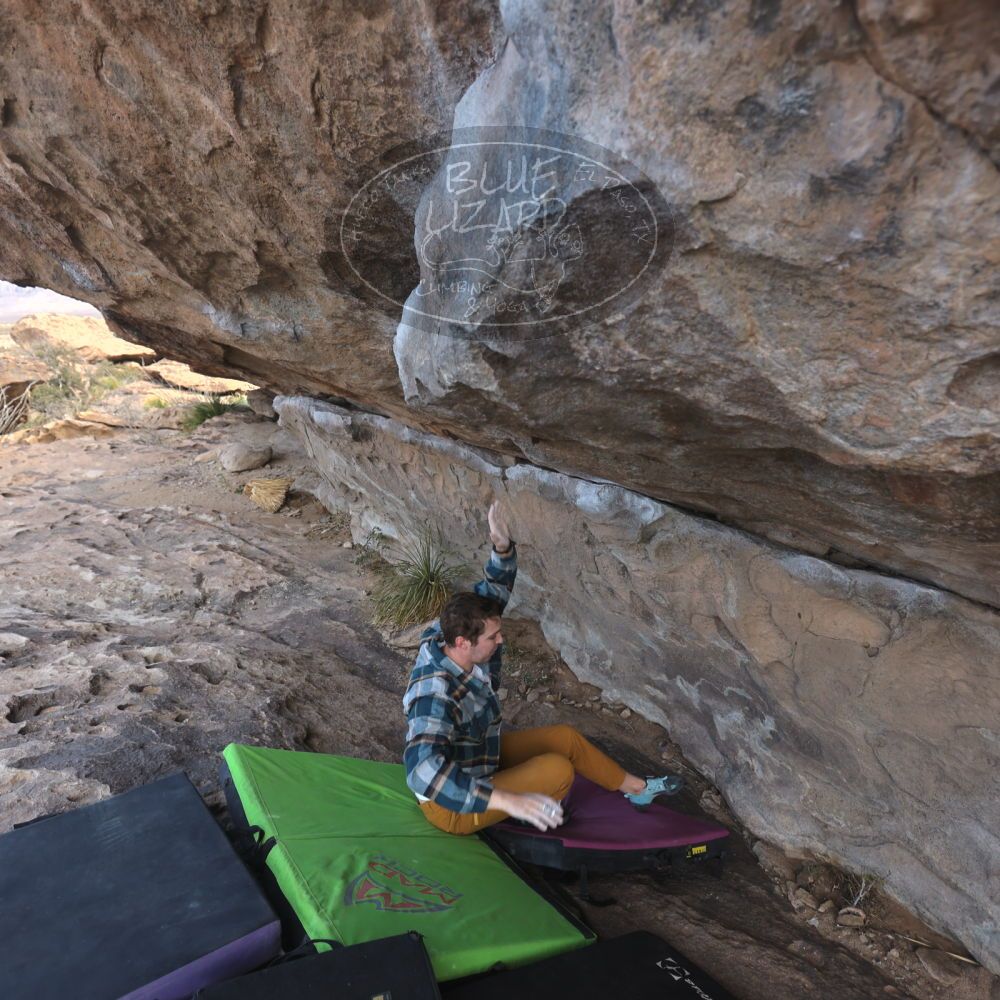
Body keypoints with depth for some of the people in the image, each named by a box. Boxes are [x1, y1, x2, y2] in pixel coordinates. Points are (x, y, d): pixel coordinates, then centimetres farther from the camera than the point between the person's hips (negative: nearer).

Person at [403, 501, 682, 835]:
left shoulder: (450, 641, -14)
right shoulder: (435, 695, -39)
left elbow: (495, 589, -6)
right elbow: (424, 772, -51)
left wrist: (503, 547, -26)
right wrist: (508, 800, -57)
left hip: (480, 755, 9)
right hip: (454, 807, -9)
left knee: (565, 737, 8)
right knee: (558, 769, -19)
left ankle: (638, 789, 29)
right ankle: (542, 812, 16)